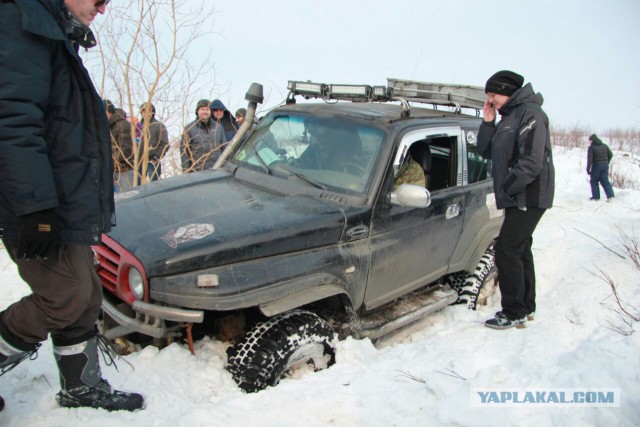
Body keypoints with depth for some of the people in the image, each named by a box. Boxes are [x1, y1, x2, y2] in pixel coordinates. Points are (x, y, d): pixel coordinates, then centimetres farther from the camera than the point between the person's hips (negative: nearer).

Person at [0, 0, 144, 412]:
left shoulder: (57, 37, 21)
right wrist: (36, 207, -26)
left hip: (69, 208, 10)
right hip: (40, 211, -10)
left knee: (85, 300, 14)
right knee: (67, 296, -6)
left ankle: (84, 389, 29)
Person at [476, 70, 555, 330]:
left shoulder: (529, 113, -14)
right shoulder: (509, 117, 17)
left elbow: (532, 162, -23)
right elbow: (485, 151, 15)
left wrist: (507, 188, -16)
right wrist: (488, 122, 4)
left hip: (529, 198, -10)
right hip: (518, 198, 10)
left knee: (507, 252, -9)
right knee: (520, 251, 15)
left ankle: (514, 314, 0)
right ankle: (527, 307, 26)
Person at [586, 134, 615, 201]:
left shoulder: (591, 147, -10)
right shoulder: (604, 146, 9)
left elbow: (589, 159, -15)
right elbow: (610, 154, 14)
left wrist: (588, 169, -13)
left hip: (596, 166, -5)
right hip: (605, 165, 5)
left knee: (594, 181, 8)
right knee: (605, 180, 6)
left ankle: (596, 196, 9)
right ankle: (610, 194, -7)